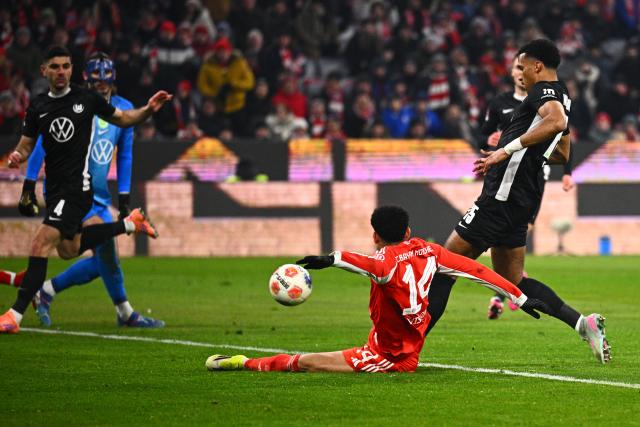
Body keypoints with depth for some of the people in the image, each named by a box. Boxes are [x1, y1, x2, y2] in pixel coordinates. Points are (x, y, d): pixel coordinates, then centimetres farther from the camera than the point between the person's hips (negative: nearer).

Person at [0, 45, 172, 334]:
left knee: (41, 243, -17)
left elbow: (122, 119, 11)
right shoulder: (37, 107, 6)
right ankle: (130, 224, 38)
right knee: (68, 249, 21)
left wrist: (149, 110, -6)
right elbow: (26, 145, 12)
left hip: (77, 185, -6)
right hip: (55, 187, 6)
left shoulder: (87, 99, -3)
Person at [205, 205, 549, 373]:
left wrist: (332, 259, -58)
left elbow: (372, 265, -45)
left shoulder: (387, 261, -20)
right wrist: (520, 298, 10)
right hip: (412, 351, 7)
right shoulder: (427, 251, 0)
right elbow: (477, 270, 2)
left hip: (386, 357, -7)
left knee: (302, 361, -4)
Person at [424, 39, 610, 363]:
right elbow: (562, 154, 33)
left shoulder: (544, 91, -10)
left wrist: (509, 149, -31)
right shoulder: (561, 98, 20)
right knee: (512, 280, 14)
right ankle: (583, 324, 2)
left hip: (501, 197, -10)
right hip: (521, 202, 10)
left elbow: (556, 120, -33)